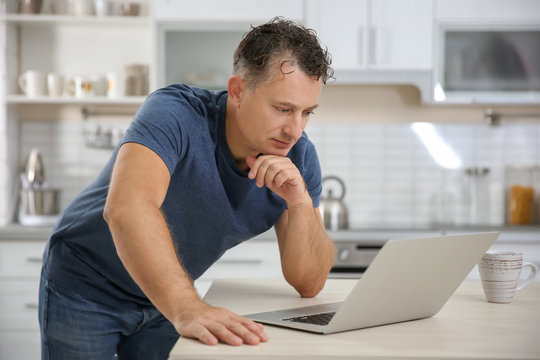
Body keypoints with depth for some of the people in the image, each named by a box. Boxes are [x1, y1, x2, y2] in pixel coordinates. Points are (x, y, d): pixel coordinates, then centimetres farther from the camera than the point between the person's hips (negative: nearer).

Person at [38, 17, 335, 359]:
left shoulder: (298, 157, -13)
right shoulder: (176, 115, -29)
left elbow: (309, 283, -13)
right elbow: (127, 207, -47)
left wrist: (301, 203, -30)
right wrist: (187, 308, -58)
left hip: (164, 296, 4)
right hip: (84, 284, -4)